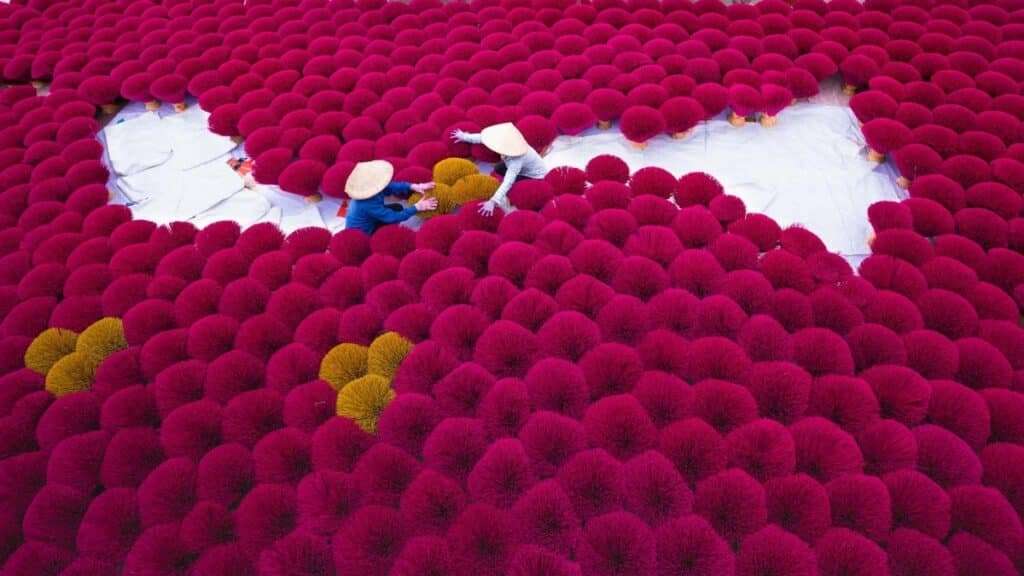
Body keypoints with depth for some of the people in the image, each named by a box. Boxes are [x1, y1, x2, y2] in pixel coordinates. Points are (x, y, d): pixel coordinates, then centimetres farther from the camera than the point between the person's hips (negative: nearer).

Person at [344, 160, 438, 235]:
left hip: (369, 222, 8)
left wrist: (413, 187, -25)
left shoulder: (370, 189, -17)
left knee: (397, 208, 6)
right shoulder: (368, 204, -39)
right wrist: (417, 207, -31)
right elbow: (393, 217, -33)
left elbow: (393, 187, -10)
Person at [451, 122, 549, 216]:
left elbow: (507, 183, -48)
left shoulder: (516, 161, -42)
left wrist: (492, 202, -54)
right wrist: (465, 137, 1)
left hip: (537, 178, -8)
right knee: (498, 168, 3)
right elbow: (482, 138, -9)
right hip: (525, 169, 8)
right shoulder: (508, 143, -21)